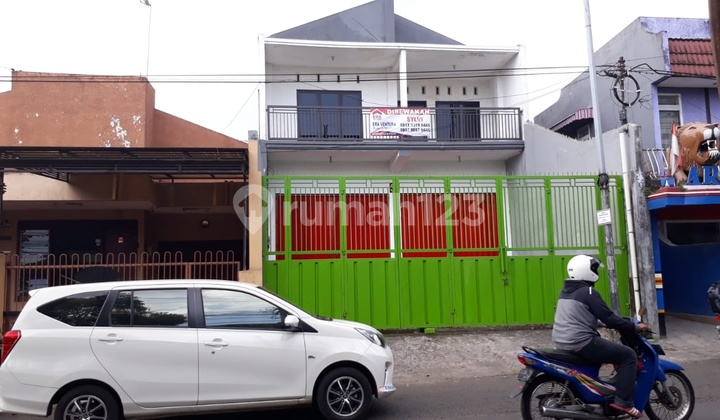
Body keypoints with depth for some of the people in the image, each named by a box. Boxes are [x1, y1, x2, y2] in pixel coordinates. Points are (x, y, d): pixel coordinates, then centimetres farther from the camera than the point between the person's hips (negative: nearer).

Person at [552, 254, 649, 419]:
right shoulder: (588, 292, -12)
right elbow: (610, 318, -12)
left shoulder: (566, 291, 15)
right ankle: (623, 401, -3)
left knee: (599, 348, 37)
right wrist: (635, 327, 1)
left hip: (562, 343, 9)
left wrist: (600, 323, 33)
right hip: (581, 344, -9)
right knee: (628, 355, 0)